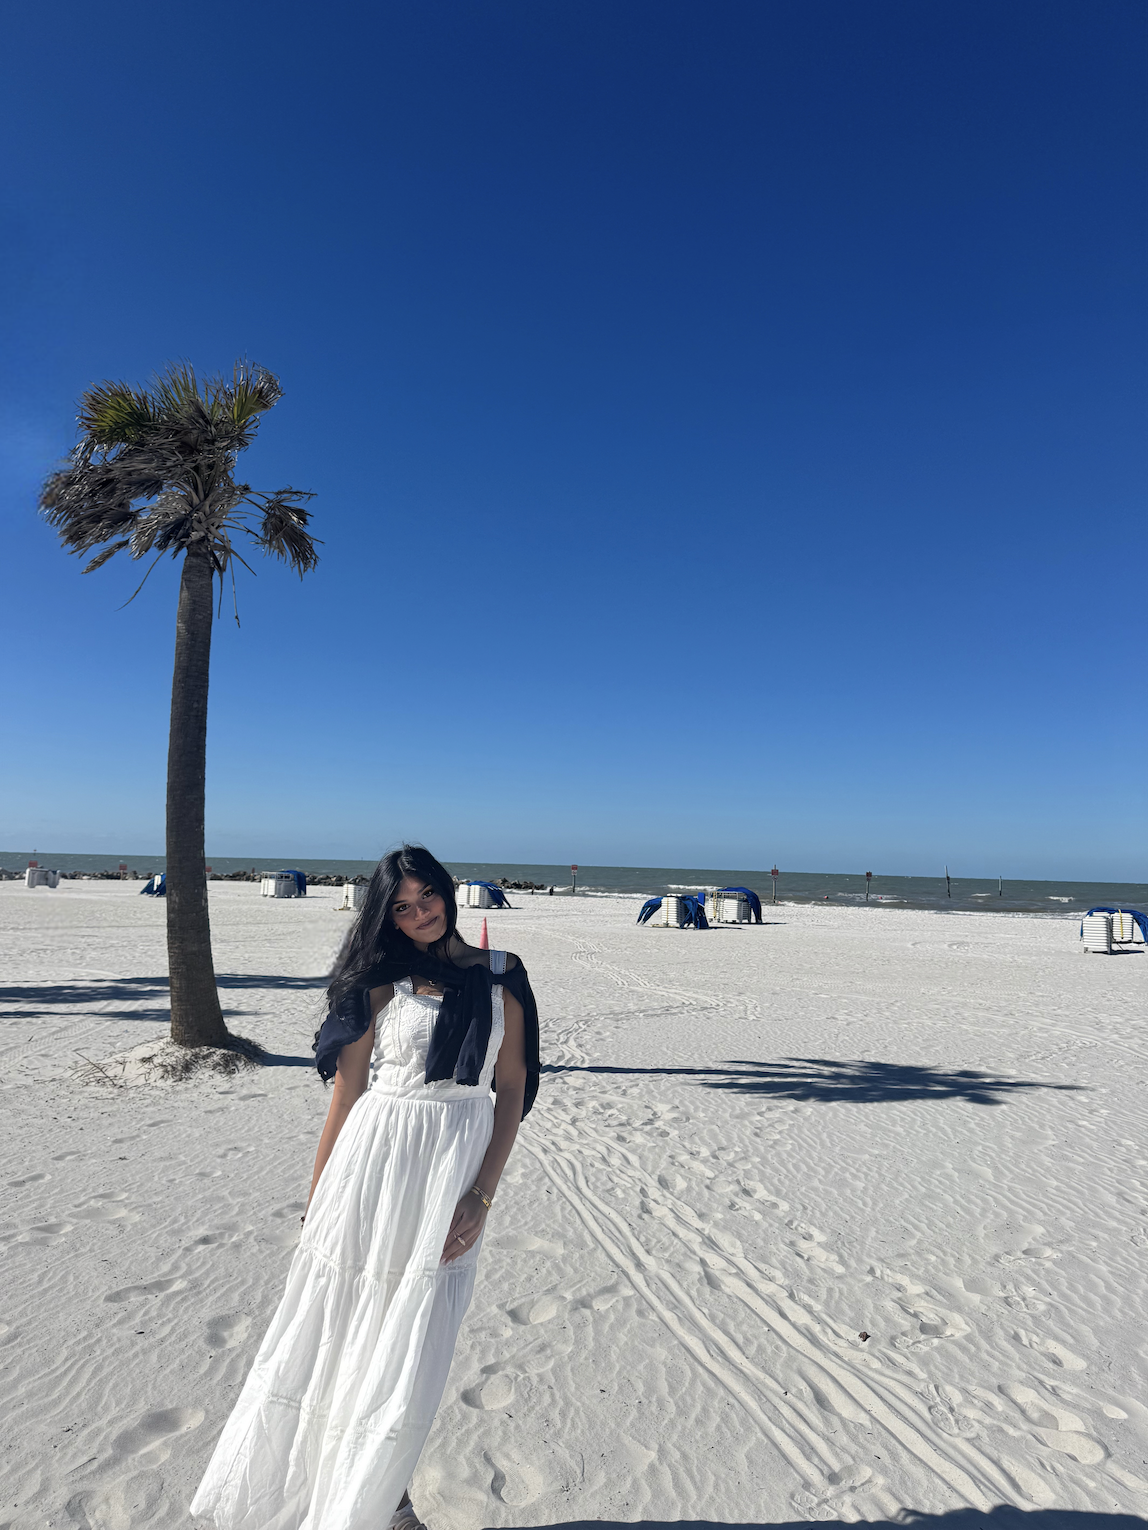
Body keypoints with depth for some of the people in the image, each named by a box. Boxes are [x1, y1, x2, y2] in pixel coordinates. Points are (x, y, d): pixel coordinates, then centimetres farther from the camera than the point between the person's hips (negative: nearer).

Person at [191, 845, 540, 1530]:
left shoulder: (502, 977, -1)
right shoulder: (384, 979, -2)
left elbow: (512, 1090, 0)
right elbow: (348, 1087, 1)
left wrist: (482, 1195, -6)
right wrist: (319, 1193, 4)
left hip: (454, 1172, 1)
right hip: (373, 1162, 0)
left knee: (412, 1351, 11)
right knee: (335, 1335, 14)